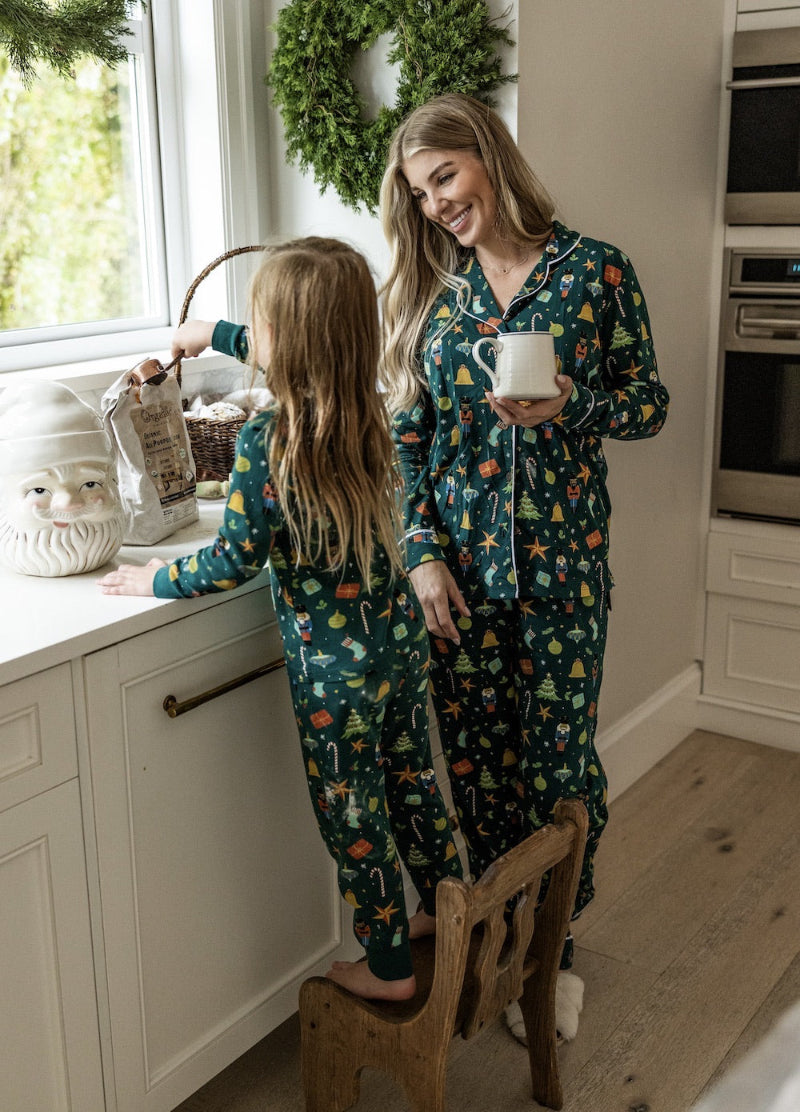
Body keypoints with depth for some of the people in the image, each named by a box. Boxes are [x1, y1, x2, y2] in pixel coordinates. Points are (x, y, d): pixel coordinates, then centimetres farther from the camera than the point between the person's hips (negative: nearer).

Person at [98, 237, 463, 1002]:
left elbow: (235, 560, -18)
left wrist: (156, 579, 0)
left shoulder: (265, 440, -23)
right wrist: (214, 334, 34)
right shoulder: (362, 407, 0)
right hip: (399, 629, 7)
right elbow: (301, 359, 22)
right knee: (408, 776, 24)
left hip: (335, 659, -7)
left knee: (352, 813, 10)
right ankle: (447, 910, 42)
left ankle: (389, 968, 26)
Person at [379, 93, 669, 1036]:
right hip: (457, 562, 3)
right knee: (476, 760, 10)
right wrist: (423, 552, -5)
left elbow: (649, 401, 0)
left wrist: (573, 405, -20)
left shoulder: (596, 270, -3)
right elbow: (407, 436, 5)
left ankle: (554, 947, 26)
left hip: (560, 561, -2)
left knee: (558, 761, 5)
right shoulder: (430, 291, 5)